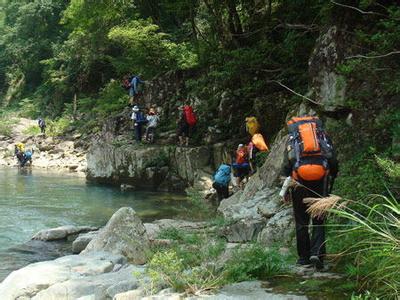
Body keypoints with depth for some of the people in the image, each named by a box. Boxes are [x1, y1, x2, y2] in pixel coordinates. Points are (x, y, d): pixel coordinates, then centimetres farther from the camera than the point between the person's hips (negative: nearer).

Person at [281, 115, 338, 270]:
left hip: (300, 181, 0)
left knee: (301, 222, 10)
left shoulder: (292, 137, 13)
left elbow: (287, 165, 6)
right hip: (321, 180, 0)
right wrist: (332, 176, 23)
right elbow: (334, 161, 7)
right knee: (319, 221, 8)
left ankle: (304, 257, 15)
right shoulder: (323, 134, 15)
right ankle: (317, 253, -8)